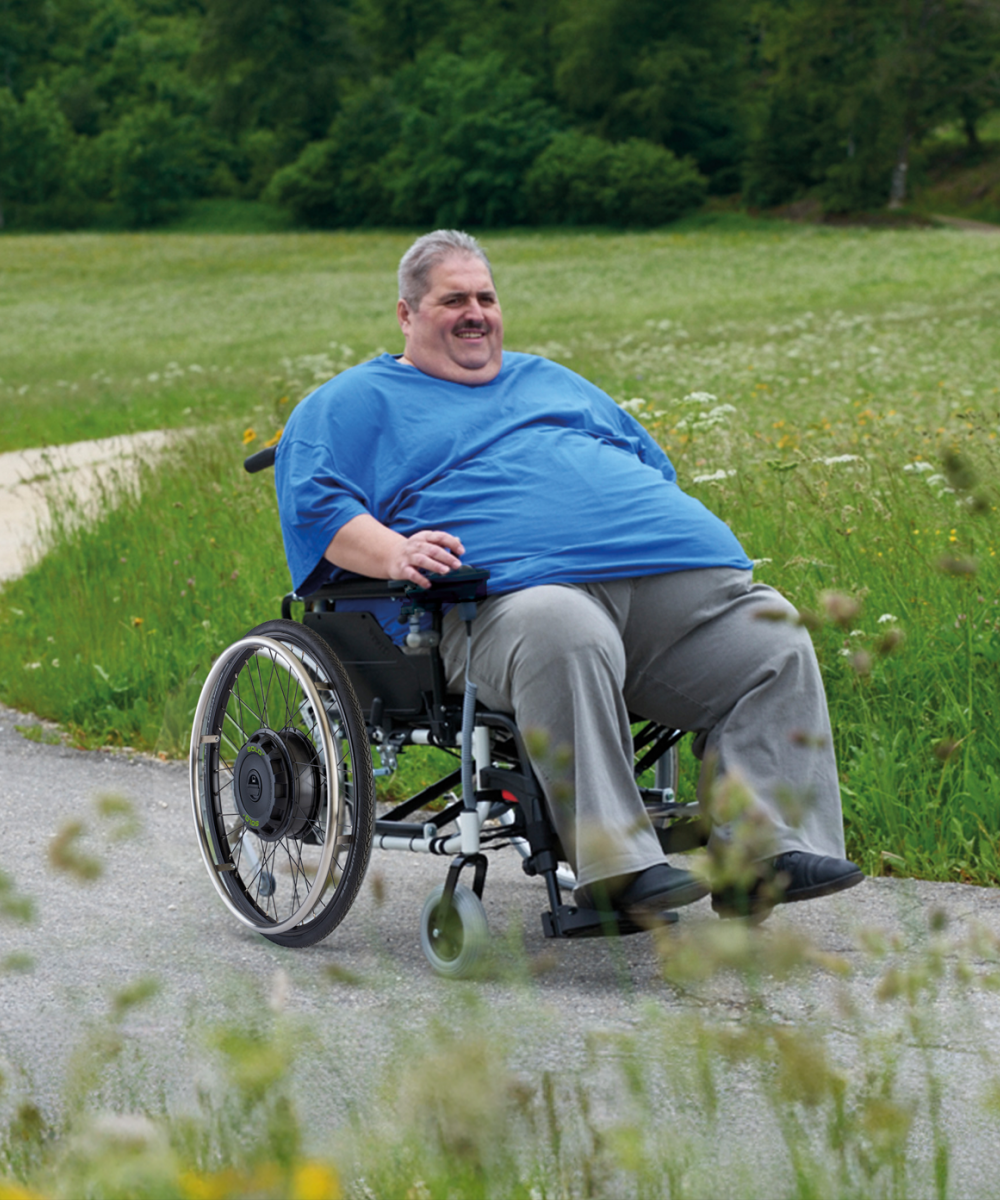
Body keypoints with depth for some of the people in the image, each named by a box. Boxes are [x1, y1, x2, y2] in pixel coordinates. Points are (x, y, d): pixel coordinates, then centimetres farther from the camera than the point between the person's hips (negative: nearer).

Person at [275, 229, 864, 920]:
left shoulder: (550, 381, 35)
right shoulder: (359, 401, 19)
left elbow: (650, 462, 41)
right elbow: (316, 502, 4)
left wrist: (681, 536, 19)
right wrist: (393, 554, -15)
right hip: (517, 591, -6)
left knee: (774, 642, -14)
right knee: (565, 633, -41)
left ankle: (771, 851, -21)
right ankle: (615, 865, -43)